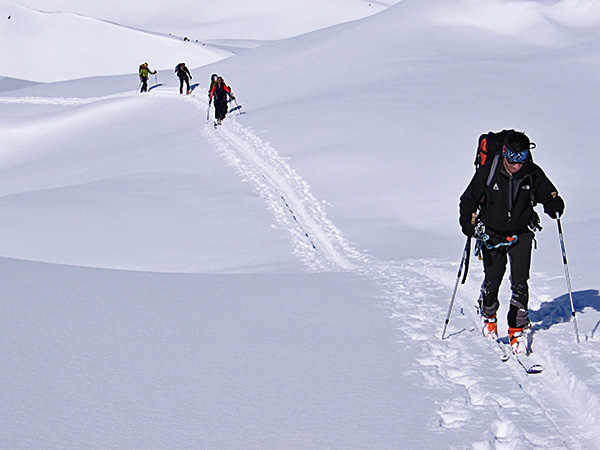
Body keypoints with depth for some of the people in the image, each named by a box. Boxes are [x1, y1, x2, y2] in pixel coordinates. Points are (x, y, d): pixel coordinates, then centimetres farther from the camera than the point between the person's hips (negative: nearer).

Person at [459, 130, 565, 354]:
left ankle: (517, 329, 4)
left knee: (520, 284, -8)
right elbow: (468, 200, -5)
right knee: (492, 281, 1)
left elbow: (548, 195, 1)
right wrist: (468, 223, -21)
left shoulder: (533, 175, -11)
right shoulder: (487, 172, -15)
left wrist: (554, 206, -23)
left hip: (521, 235, 1)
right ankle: (488, 315, 32)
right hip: (492, 235, -1)